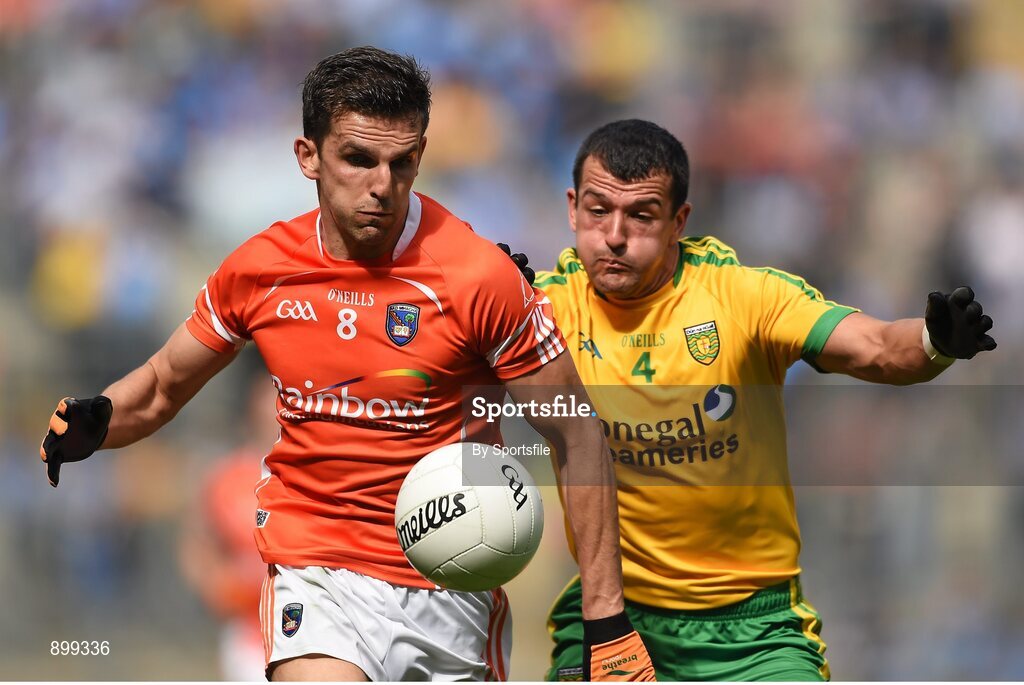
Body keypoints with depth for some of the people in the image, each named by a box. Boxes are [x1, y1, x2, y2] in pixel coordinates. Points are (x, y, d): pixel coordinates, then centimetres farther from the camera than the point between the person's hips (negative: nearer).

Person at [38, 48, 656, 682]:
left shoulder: (478, 277, -12)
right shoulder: (257, 270, -1)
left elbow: (578, 438, -6)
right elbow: (161, 389, 15)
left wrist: (607, 620, -10)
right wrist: (93, 422, -8)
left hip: (456, 595, 0)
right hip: (315, 575, 1)